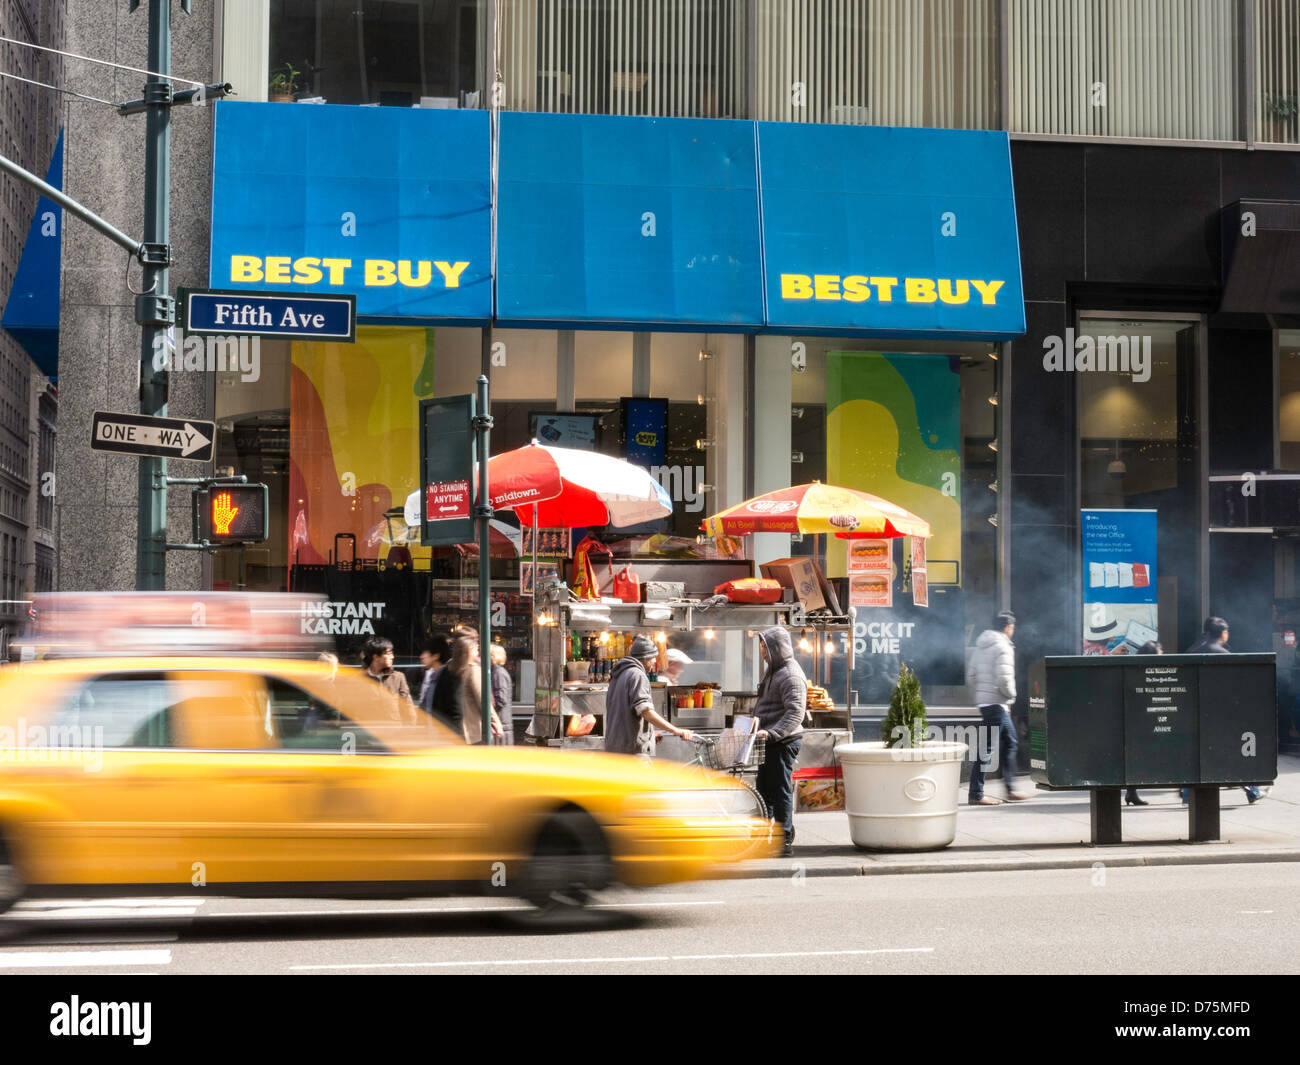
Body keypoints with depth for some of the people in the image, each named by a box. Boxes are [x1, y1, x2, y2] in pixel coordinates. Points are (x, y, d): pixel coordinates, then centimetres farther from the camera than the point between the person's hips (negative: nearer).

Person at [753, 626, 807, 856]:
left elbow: (795, 713, -25)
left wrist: (772, 733, -32)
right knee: (763, 790, 16)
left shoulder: (791, 676, -16)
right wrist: (759, 729, 20)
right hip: (771, 742, 11)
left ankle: (785, 840, -2)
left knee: (780, 790, -7)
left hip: (784, 742, -11)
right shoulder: (774, 671, 17)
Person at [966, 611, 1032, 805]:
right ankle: (976, 795, -6)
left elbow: (971, 677, 15)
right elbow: (1003, 678, -22)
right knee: (987, 748, -7)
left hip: (983, 700, 10)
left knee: (1010, 742, 19)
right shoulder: (1002, 647, -13)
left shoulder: (981, 646, 14)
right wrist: (1011, 695, -5)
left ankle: (1011, 789, 24)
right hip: (996, 703, -10)